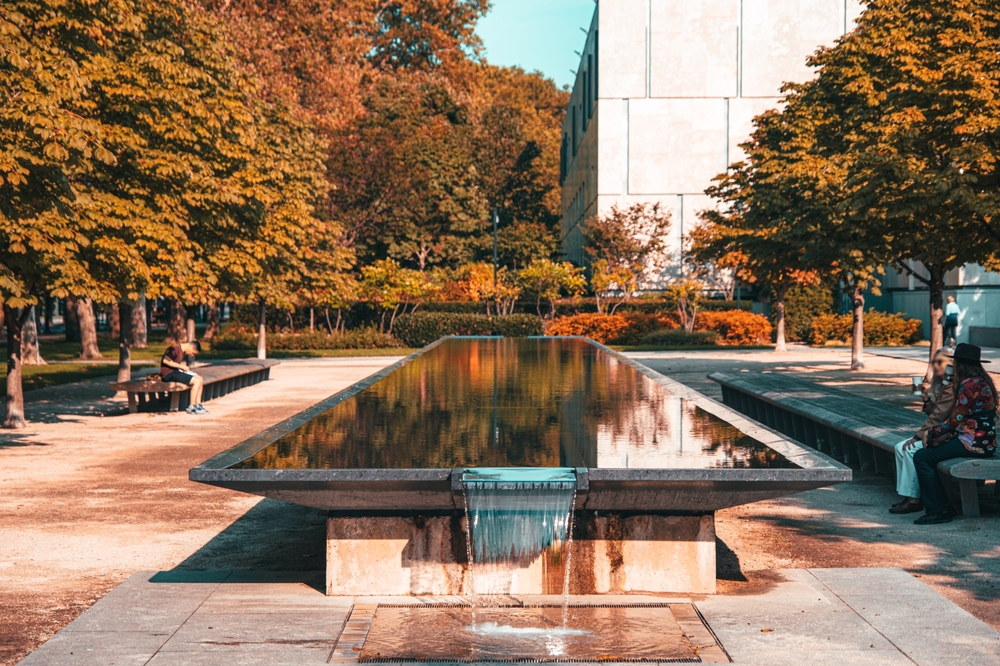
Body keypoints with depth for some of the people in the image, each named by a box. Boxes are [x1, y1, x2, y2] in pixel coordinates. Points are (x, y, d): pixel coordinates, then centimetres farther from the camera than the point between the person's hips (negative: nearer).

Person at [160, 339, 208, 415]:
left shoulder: (184, 353, 14)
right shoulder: (175, 349, -15)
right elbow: (165, 360, -25)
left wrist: (186, 368, 0)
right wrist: (182, 367, -19)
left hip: (176, 372, 10)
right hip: (169, 374, -10)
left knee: (200, 379, 4)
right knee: (197, 381, -17)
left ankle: (198, 404, 3)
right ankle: (191, 407, -11)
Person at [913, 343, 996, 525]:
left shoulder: (970, 385, -16)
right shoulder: (982, 381, 14)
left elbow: (955, 421, -17)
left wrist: (931, 433, -1)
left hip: (973, 443, -11)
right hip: (983, 440, 11)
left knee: (922, 457, -14)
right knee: (929, 448, 14)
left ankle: (938, 511, -8)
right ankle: (941, 507, 12)